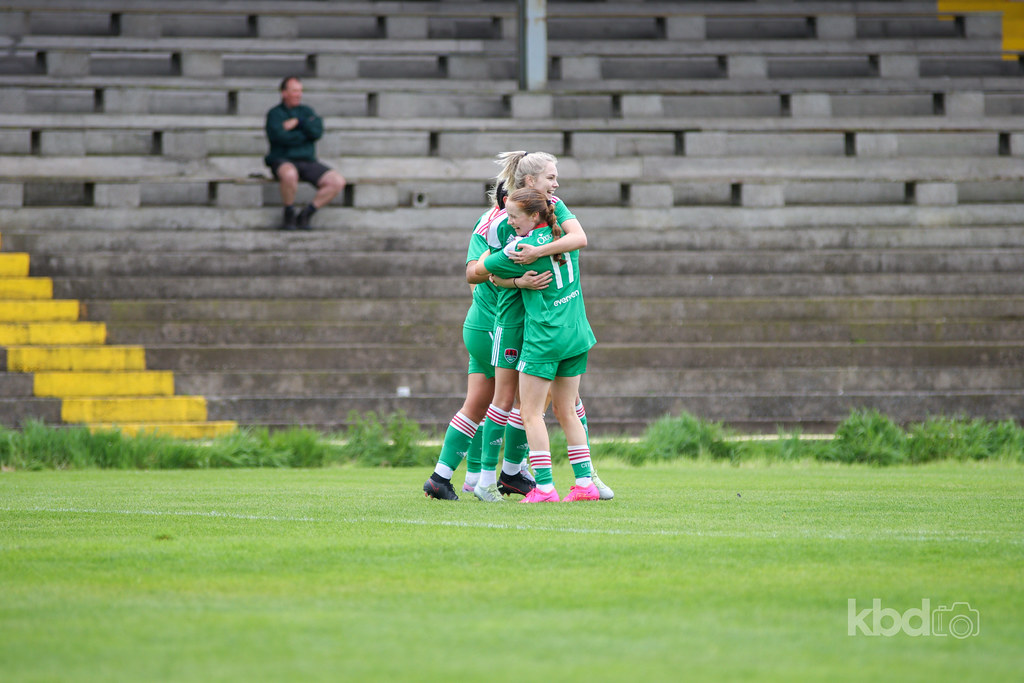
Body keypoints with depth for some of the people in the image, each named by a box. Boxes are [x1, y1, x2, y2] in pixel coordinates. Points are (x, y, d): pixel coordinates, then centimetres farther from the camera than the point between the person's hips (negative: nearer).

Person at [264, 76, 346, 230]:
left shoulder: (307, 112, 16)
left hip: (308, 162, 5)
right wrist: (306, 133, -4)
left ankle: (305, 215, -8)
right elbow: (282, 137, -16)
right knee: (289, 174, -42)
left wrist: (297, 123, -8)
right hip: (283, 161, -5)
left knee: (338, 182, -17)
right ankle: (289, 216, -19)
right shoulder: (275, 114, 2)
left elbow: (317, 131, -3)